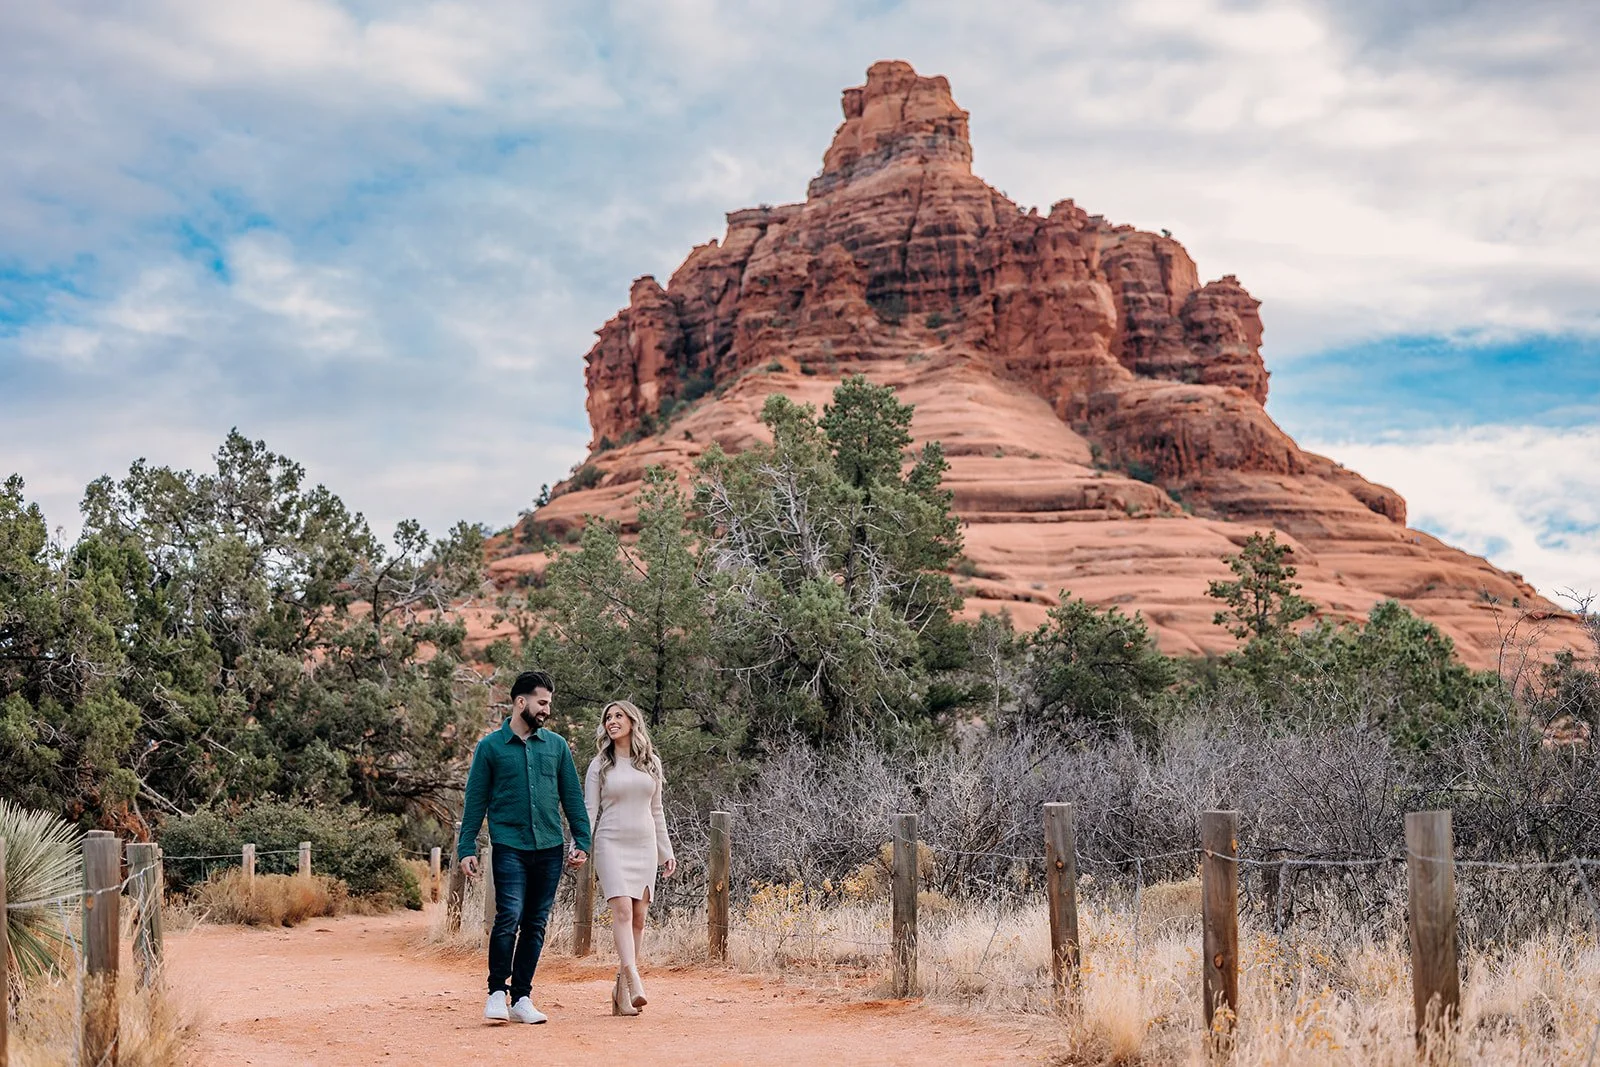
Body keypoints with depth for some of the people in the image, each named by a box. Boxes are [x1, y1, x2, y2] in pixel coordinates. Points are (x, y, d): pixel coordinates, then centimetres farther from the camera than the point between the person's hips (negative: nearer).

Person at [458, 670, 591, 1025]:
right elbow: (475, 801, 4)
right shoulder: (490, 747, 3)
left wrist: (582, 842, 5)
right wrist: (466, 848, -1)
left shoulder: (556, 746, 10)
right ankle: (497, 992, 0)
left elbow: (572, 798, 13)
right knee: (509, 918, -15)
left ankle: (521, 999, 13)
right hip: (509, 848, -3)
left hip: (550, 849, 3)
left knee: (535, 925, 6)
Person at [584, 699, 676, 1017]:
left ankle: (621, 992, 6)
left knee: (638, 918, 0)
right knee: (622, 910, -18)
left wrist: (666, 852, 16)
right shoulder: (600, 765, 4)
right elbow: (589, 810, 1)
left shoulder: (651, 763, 12)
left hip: (644, 846, 3)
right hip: (611, 844, -3)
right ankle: (634, 983, -28)